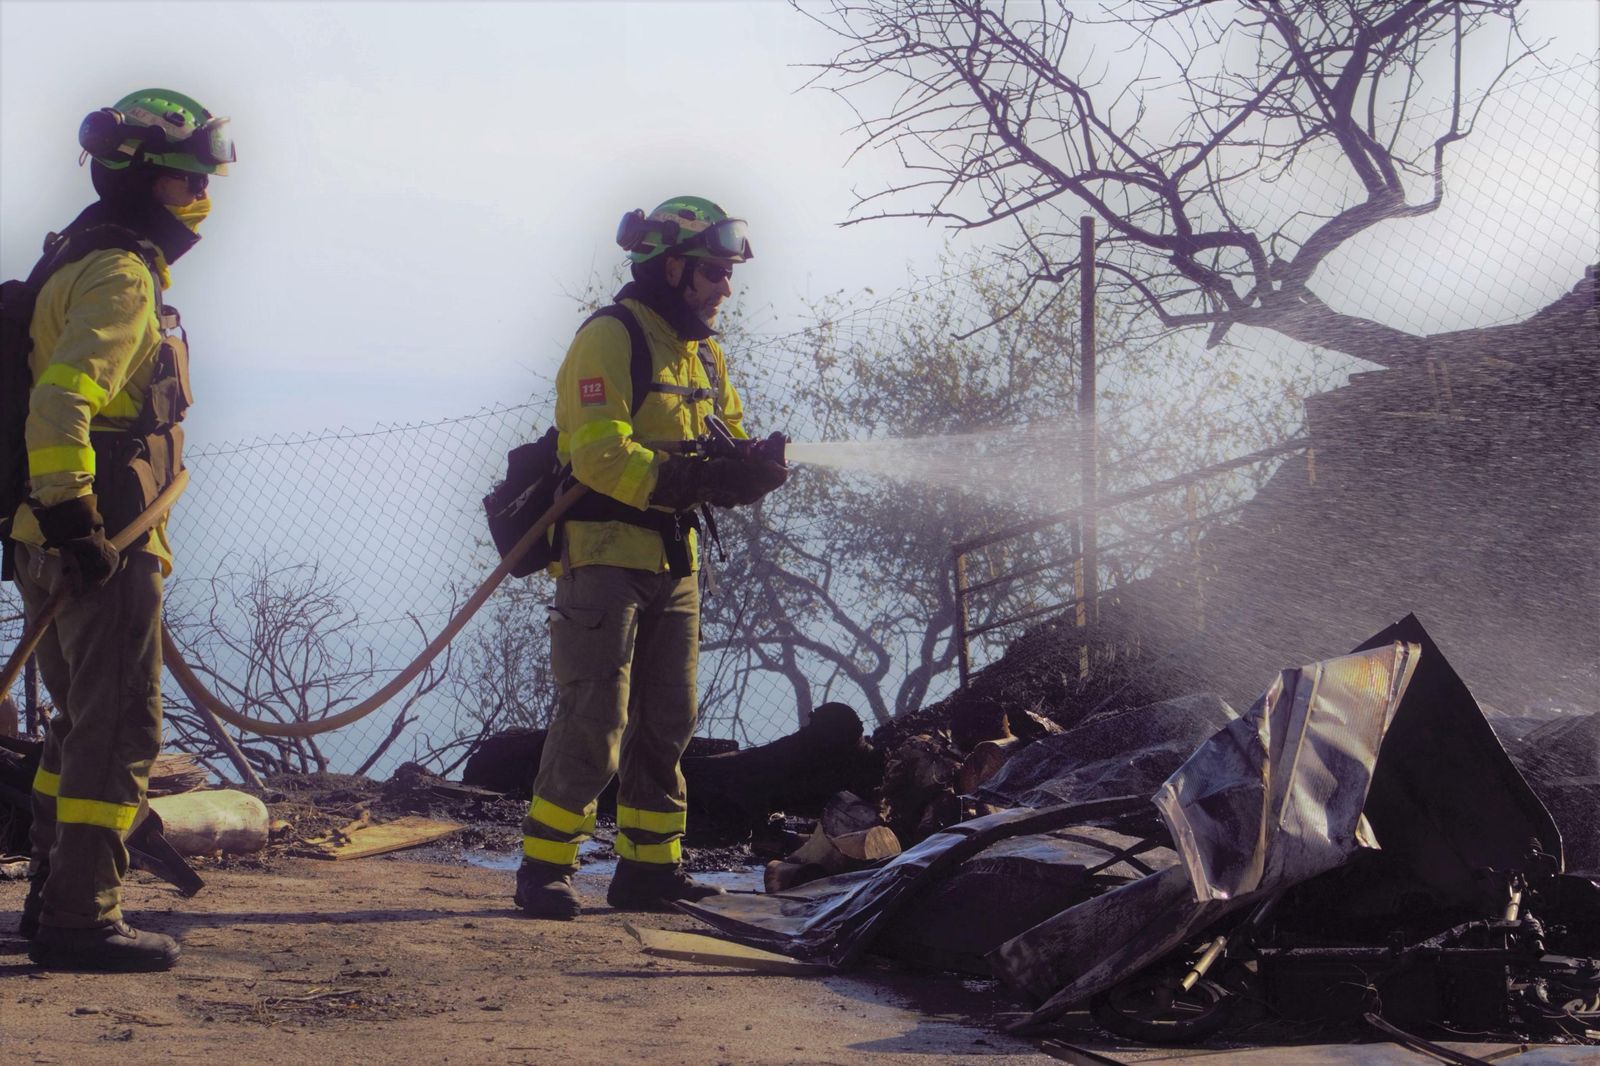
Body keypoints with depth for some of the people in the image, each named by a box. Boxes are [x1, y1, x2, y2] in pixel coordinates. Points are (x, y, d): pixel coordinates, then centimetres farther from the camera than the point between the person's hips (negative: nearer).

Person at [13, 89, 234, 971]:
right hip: (100, 543, -10)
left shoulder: (83, 263, 20)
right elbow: (61, 402, -26)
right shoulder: (119, 276, -13)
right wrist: (76, 522, -26)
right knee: (120, 732, -7)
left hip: (66, 540, 10)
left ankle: (53, 906, 23)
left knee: (84, 724, 17)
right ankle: (82, 920, -7)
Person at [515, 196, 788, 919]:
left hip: (675, 564, 9)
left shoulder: (703, 351, 16)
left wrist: (755, 461, -10)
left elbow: (727, 443, 14)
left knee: (665, 723, 10)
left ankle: (649, 867, 17)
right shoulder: (609, 340, -11)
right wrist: (690, 480, -30)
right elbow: (601, 456, -22)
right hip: (605, 555, -8)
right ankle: (543, 868, -2)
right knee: (593, 722, -10)